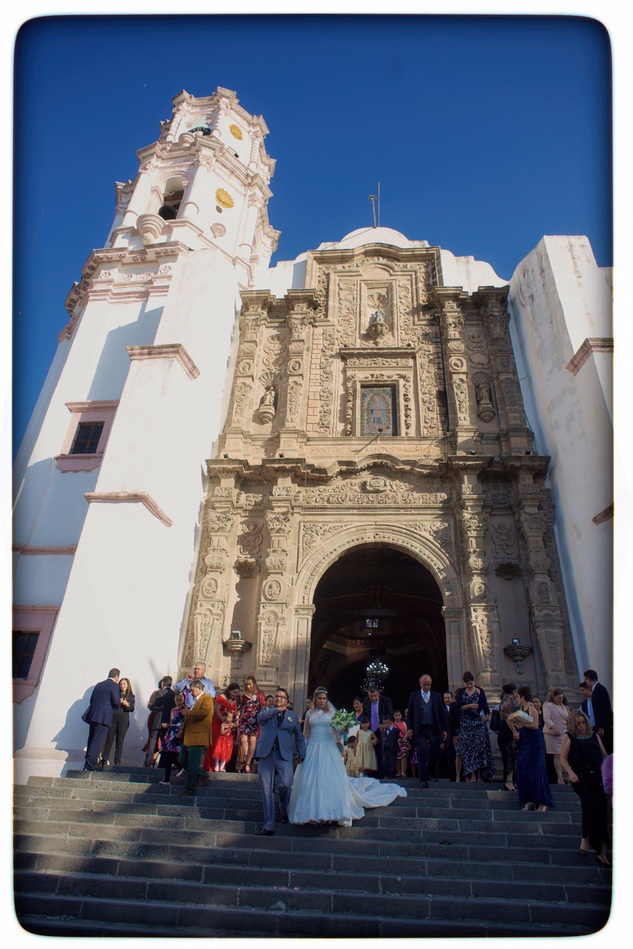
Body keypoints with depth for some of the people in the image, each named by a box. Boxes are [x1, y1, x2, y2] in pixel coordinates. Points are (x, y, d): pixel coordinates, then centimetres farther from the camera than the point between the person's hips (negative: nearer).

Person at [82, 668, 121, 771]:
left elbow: (91, 700, 18)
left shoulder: (98, 685, 16)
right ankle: (90, 766, -8)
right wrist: (119, 704, 8)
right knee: (97, 742, -5)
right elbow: (116, 702, -12)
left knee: (91, 740, 15)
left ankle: (88, 765, 21)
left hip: (93, 715, 8)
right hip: (104, 717, -7)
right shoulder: (114, 685, -6)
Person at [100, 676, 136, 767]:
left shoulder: (131, 697, 11)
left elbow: (132, 709, 2)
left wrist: (127, 704, -17)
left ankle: (117, 762, 7)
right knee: (109, 740, -2)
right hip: (112, 718, 1)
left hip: (123, 720, -1)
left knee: (120, 741, 1)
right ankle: (104, 760, 7)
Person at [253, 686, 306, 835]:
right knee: (267, 789, -1)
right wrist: (277, 710, -9)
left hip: (284, 755, 0)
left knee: (286, 784, -14)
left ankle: (284, 811, 16)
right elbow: (260, 717, -6)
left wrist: (301, 754, 8)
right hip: (266, 753, 0)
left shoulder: (293, 715, 19)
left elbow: (299, 737, 19)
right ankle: (268, 825, 10)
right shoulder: (266, 710, 17)